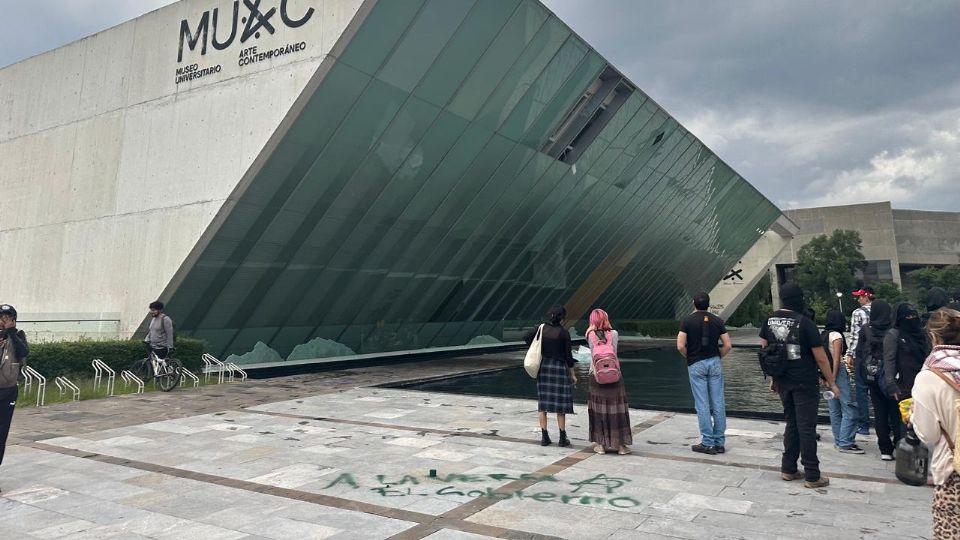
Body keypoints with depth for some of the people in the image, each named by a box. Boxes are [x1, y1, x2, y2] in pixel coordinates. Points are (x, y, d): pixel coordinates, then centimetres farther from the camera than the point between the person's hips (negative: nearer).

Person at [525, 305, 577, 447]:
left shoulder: (542, 328, -2)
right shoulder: (564, 332, -12)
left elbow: (526, 337, -6)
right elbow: (568, 356, -8)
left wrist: (538, 349, 8)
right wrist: (573, 374, 2)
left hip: (543, 366, 4)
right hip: (559, 368, -4)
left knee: (543, 403, 8)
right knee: (560, 404, 5)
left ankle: (544, 437, 11)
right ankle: (562, 438, 10)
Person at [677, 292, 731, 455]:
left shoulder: (687, 320, -5)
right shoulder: (717, 321, 4)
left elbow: (680, 346, -12)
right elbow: (728, 345, 1)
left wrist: (689, 357, 5)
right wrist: (717, 357, 14)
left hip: (696, 365, -3)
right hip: (714, 363, 3)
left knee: (702, 405, 1)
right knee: (718, 404, 7)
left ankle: (708, 443, 4)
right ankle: (719, 443, 12)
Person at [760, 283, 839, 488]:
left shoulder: (770, 320, 2)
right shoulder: (804, 323, -14)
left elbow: (764, 350, 9)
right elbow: (820, 358, -11)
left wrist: (772, 377, 18)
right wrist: (831, 383, 1)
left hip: (782, 381, 5)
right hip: (805, 383, -5)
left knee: (791, 423, 17)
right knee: (807, 427, 2)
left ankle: (788, 469, 23)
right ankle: (812, 476, 10)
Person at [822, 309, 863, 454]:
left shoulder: (823, 335, 11)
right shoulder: (836, 336, -12)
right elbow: (836, 359, -14)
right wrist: (833, 380, -15)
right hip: (838, 373, -9)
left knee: (835, 410, 13)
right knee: (850, 410, -4)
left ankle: (839, 441, 19)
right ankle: (846, 443, -3)